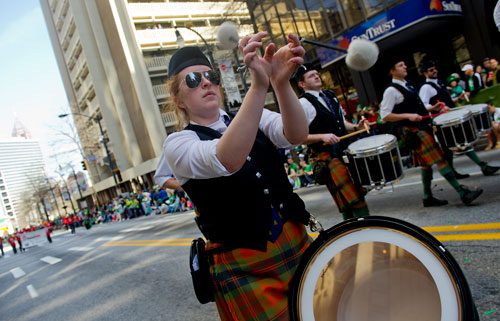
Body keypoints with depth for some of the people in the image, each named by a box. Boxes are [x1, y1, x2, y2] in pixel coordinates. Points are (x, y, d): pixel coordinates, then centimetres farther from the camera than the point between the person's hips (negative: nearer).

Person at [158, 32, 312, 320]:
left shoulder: (254, 117, 5)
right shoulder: (178, 144, -9)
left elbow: (296, 135, -16)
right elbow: (228, 160, -31)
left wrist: (281, 81, -33)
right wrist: (260, 84, -39)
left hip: (298, 243, 5)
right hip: (242, 267, -4)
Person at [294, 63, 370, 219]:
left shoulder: (330, 95, 13)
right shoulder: (303, 103, -10)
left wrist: (355, 127, 4)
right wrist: (322, 137, -25)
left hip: (345, 151, 8)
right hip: (327, 157, -7)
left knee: (357, 194, 15)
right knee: (350, 201, -5)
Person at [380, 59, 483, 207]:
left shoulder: (407, 85, 16)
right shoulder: (391, 90, -12)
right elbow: (385, 116, -18)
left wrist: (430, 110, 14)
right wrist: (408, 115, -25)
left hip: (422, 127, 9)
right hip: (412, 131, -9)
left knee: (426, 164, 13)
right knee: (439, 160, -11)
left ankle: (428, 197, 22)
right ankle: (463, 192, -9)